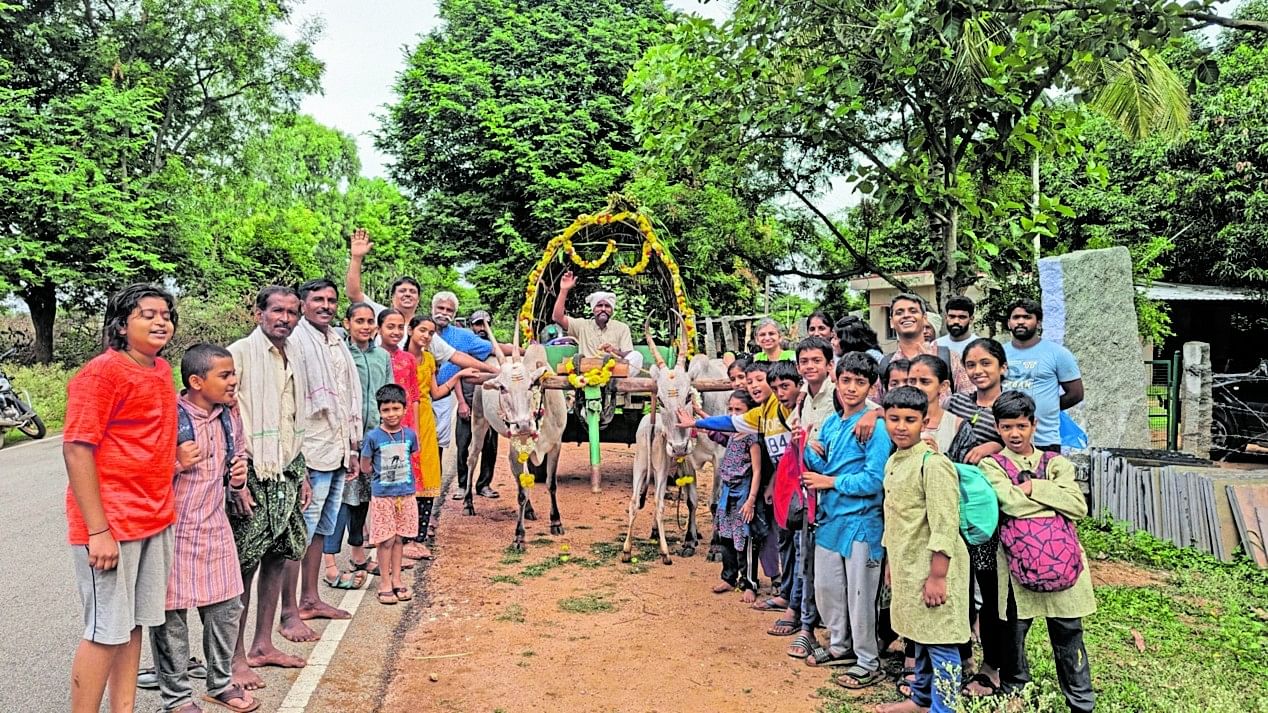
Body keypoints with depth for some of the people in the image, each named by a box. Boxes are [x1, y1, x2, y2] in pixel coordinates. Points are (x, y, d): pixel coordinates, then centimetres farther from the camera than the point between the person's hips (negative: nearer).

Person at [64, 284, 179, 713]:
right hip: (111, 523, -7)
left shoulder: (162, 370, 11)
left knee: (134, 623, 13)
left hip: (155, 519, 8)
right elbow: (76, 449, -16)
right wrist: (97, 531, -19)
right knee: (107, 631, 0)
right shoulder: (102, 372, -12)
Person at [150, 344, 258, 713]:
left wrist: (238, 475, 3)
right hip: (174, 529, -6)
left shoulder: (230, 417, 6)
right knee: (171, 613, 4)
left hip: (214, 527, 6)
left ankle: (220, 682, 30)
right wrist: (177, 463, -25)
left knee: (227, 607, 12)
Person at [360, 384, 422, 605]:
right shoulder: (373, 436, -12)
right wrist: (383, 474, -1)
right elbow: (365, 466, -4)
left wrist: (400, 475, 7)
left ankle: (396, 580, 22)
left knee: (398, 538, 12)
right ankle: (385, 583, 12)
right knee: (386, 539, 2)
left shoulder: (409, 434, -2)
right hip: (382, 495, -3)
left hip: (406, 493, 3)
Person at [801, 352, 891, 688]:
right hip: (830, 517, 7)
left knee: (859, 595, 2)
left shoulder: (875, 426, -14)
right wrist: (807, 449, -8)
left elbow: (874, 480, -20)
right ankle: (840, 646, 36)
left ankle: (869, 664, 18)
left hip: (860, 521, -7)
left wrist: (830, 482, -14)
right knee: (825, 587, 17)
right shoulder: (830, 424, 8)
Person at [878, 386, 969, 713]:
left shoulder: (933, 464, -18)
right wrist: (891, 562, 21)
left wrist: (937, 576, -21)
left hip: (932, 569, -9)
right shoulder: (893, 462, 9)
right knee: (919, 637, 21)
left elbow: (945, 528, -21)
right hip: (908, 568, 9)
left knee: (940, 643, 2)